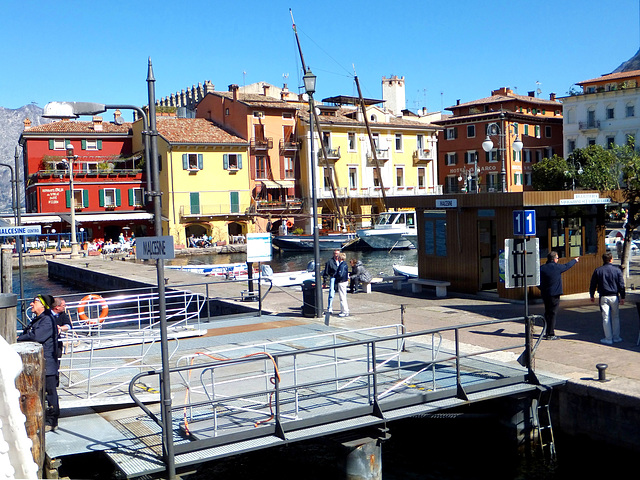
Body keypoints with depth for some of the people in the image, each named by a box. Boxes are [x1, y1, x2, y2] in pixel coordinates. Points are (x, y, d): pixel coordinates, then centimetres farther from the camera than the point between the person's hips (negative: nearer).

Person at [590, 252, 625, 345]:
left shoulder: (598, 270, -1)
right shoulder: (617, 270, -1)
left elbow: (593, 285, 5)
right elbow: (621, 285, -1)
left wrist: (592, 295, 17)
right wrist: (622, 297, 3)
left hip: (603, 297, -1)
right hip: (614, 296, 1)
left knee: (606, 318, 1)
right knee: (615, 317, 13)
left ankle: (608, 339, 2)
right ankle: (616, 337, 17)